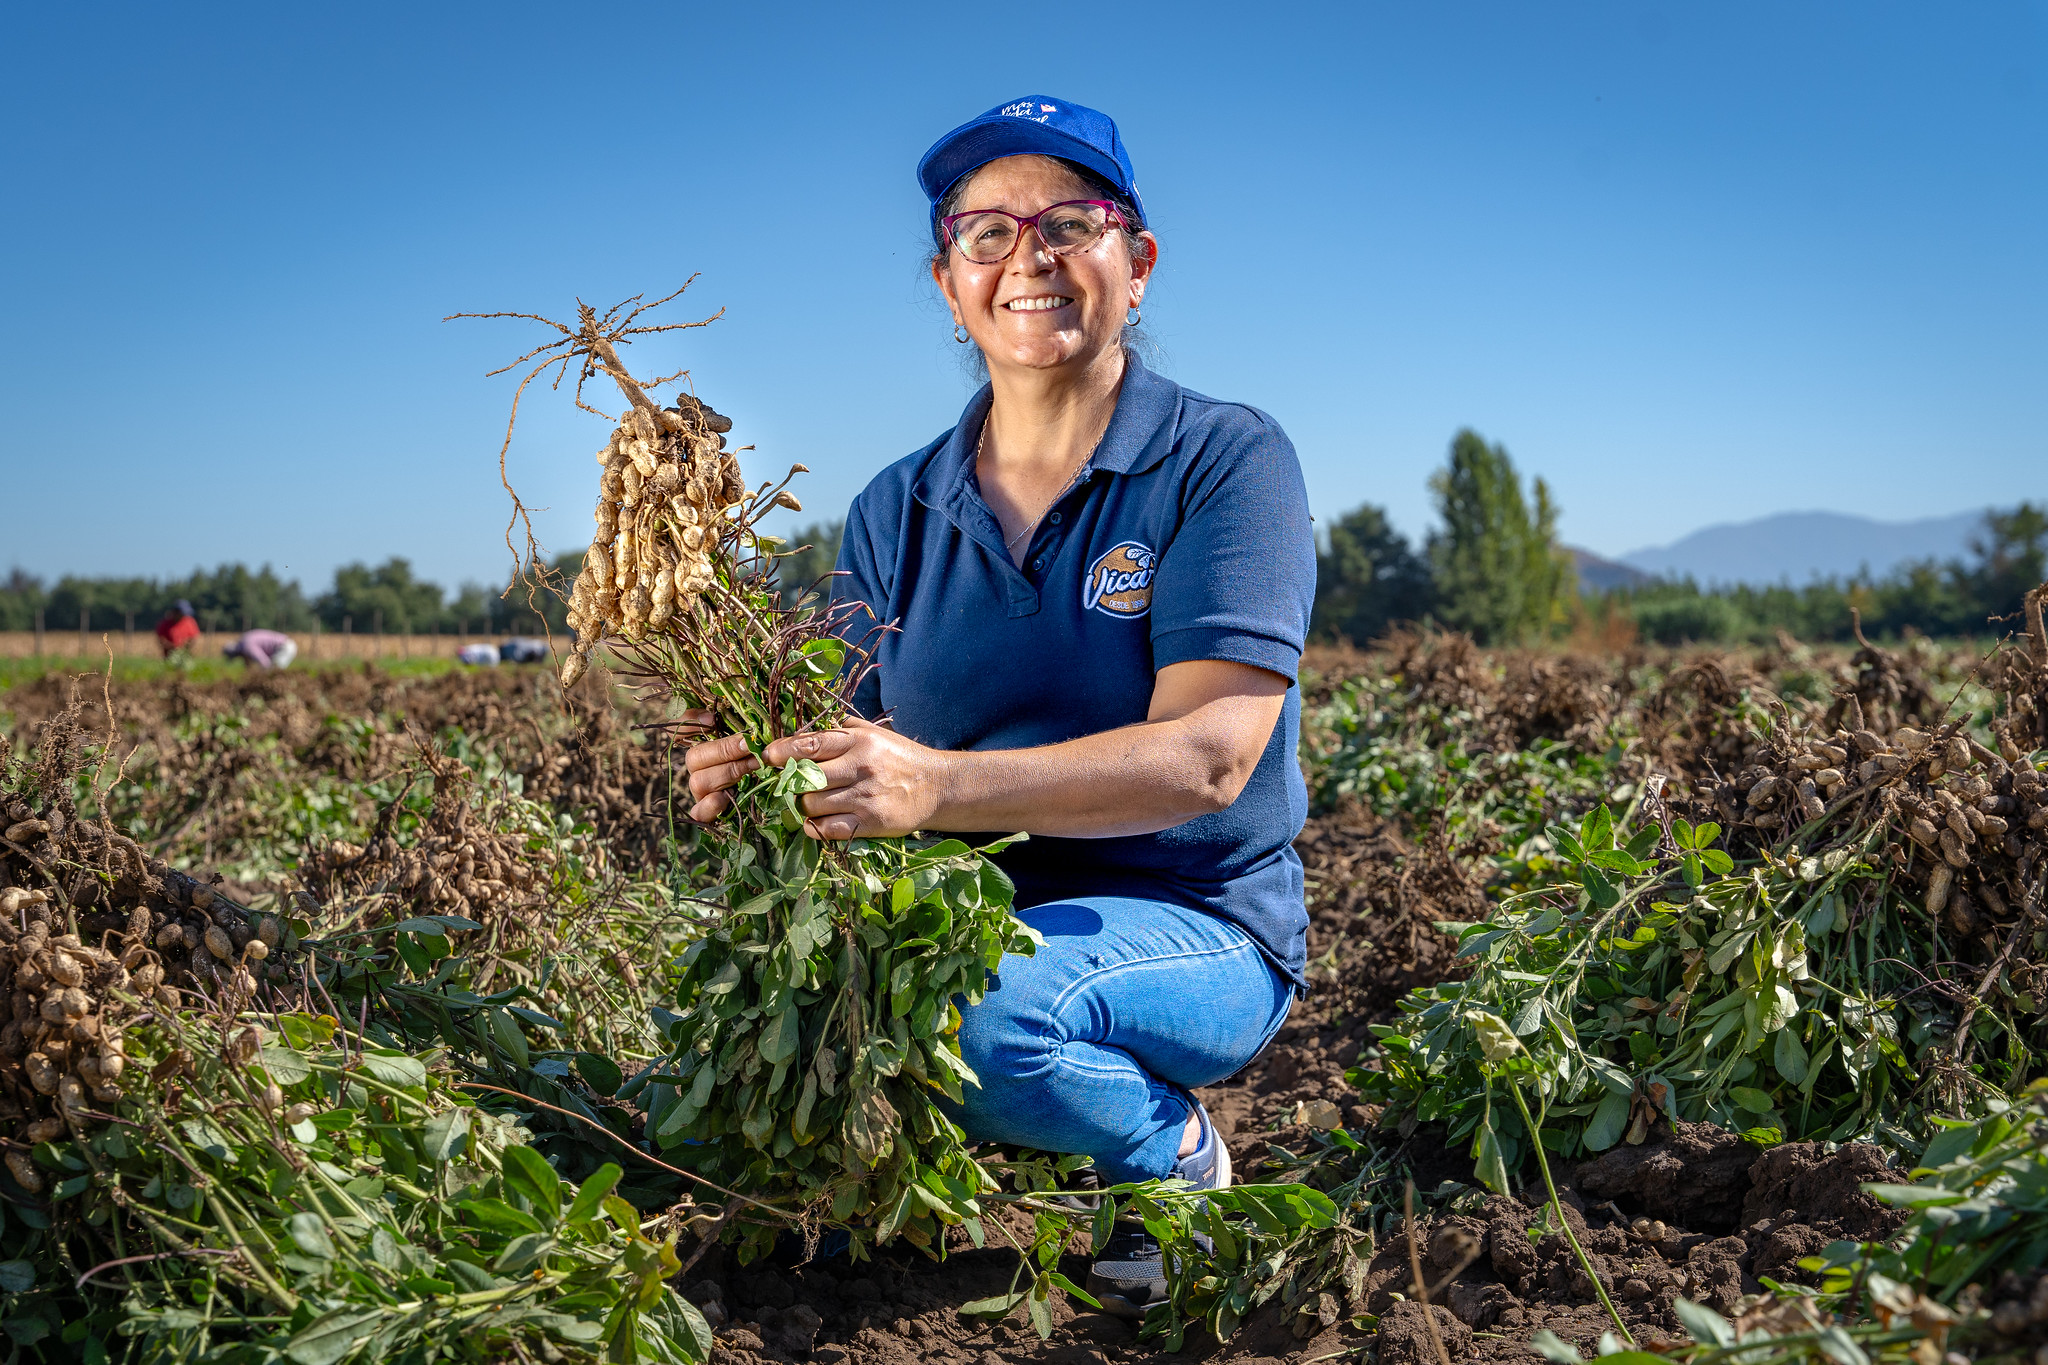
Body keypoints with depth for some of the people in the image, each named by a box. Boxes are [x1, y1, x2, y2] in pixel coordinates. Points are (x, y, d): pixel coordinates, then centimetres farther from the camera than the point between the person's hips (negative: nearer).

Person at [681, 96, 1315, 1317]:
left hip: (1190, 927, -4)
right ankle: (985, 1125, 6)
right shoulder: (898, 512, 7)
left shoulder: (1229, 462, -8)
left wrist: (943, 786, -35)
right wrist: (763, 772, -22)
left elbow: (1208, 755, -20)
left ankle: (1175, 1151, -2)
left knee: (984, 1001, -35)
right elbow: (856, 748, 3)